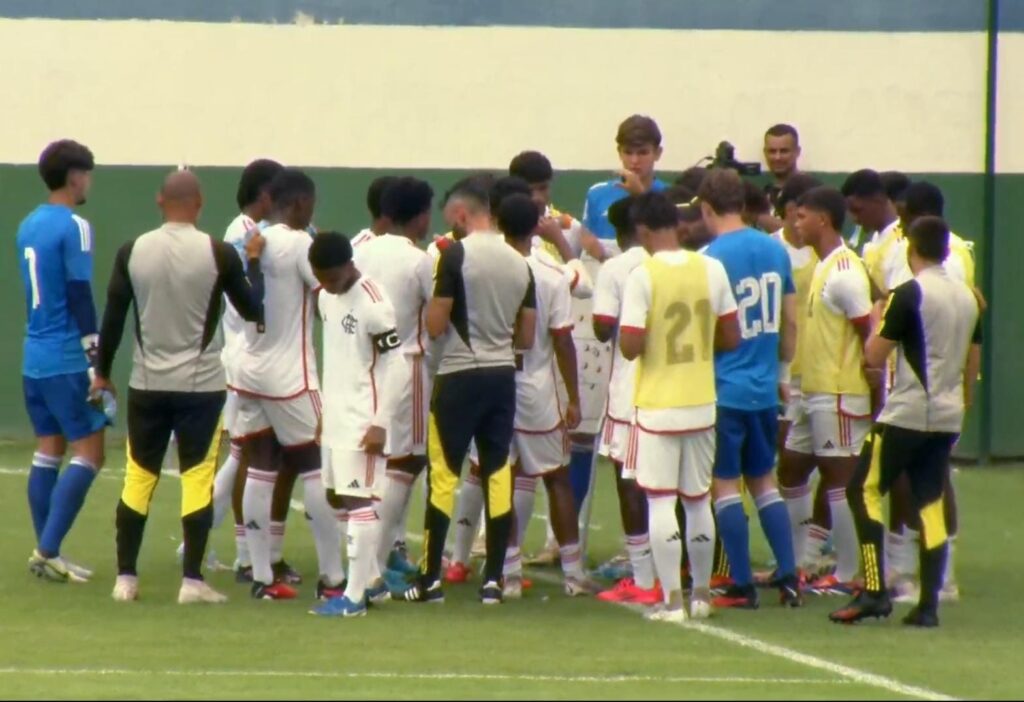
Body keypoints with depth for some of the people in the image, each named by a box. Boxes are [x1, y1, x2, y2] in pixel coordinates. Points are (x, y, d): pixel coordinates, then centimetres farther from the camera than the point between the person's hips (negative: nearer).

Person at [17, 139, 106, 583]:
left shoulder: (28, 226, 12)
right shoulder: (74, 227, -13)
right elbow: (81, 298, -16)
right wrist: (97, 363, -14)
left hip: (34, 358, 8)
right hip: (67, 360, -8)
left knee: (48, 453, 11)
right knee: (88, 455, -4)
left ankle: (46, 554, 11)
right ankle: (47, 550, -10)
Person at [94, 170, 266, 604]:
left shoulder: (133, 252, -3)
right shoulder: (218, 254, -9)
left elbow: (113, 317, 2)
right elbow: (253, 310, 1)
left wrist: (102, 372, 14)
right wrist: (254, 262, 14)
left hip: (148, 384, 2)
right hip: (201, 384, -2)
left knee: (139, 476, 10)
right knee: (197, 477, 2)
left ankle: (125, 577, 10)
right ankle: (192, 580, -1)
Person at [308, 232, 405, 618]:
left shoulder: (373, 304, -17)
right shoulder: (326, 298, 9)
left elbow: (396, 366, -16)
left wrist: (380, 422, -18)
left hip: (362, 420, -9)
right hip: (336, 416, 9)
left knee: (359, 501, -8)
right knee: (340, 497, 13)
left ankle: (354, 596, -8)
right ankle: (370, 578, 24)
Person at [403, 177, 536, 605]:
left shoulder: (456, 255, -11)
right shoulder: (520, 263, 7)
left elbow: (435, 326, -11)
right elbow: (526, 337, 11)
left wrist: (432, 309, 11)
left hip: (460, 377, -5)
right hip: (503, 375, 5)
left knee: (444, 474, 1)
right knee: (497, 474, 7)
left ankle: (431, 579, 1)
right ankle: (493, 579, 8)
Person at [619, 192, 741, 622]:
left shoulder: (643, 275, -13)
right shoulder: (712, 270, 0)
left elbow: (630, 346, -17)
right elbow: (731, 339, 4)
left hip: (657, 405, -4)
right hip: (702, 404, 4)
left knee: (661, 501, 0)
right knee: (699, 500, 15)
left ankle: (672, 600, -3)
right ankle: (702, 595, 23)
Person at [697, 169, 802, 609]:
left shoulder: (711, 258, -14)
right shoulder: (775, 250, 3)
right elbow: (790, 320, 11)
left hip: (723, 388, -6)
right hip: (764, 388, 6)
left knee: (725, 485, 2)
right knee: (763, 481, 17)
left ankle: (742, 586, 3)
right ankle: (788, 577, 12)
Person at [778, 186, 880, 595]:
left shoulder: (844, 272, -17)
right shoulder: (823, 267, 14)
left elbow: (871, 334, -19)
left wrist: (873, 390, -17)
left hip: (839, 394, -11)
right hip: (814, 392, 11)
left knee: (839, 480, -5)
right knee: (791, 471, 16)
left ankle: (847, 575, 0)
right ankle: (800, 562, 24)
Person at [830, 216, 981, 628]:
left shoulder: (909, 295, -12)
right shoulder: (968, 298, 10)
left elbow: (874, 356, -11)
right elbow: (973, 362, 18)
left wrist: (877, 320, 8)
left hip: (907, 413, -7)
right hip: (948, 417, 7)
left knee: (864, 490, 2)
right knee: (930, 505, 8)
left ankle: (874, 591, -8)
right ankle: (928, 605, 2)